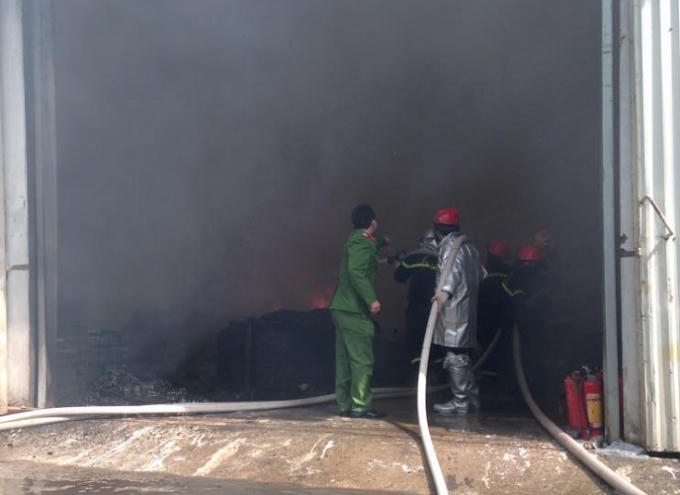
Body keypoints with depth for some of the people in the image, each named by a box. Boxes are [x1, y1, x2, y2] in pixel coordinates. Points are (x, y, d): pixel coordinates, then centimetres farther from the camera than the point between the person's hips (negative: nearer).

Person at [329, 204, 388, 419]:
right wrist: (371, 299, -31)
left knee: (344, 359, 10)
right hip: (355, 310, -10)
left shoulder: (356, 239, 18)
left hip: (342, 308, 10)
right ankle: (361, 406, -6)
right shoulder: (362, 241, -11)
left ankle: (345, 405, 14)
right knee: (362, 359, -7)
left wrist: (381, 242, 61)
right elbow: (356, 271, -27)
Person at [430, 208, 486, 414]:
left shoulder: (450, 245, -9)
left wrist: (445, 290, -44)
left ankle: (460, 402, -4)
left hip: (454, 309, -9)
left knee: (455, 356, -6)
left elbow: (454, 268, -29)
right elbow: (481, 274, 29)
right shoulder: (467, 245, 18)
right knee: (463, 354, 16)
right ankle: (472, 397, 21)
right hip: (467, 308, 9)